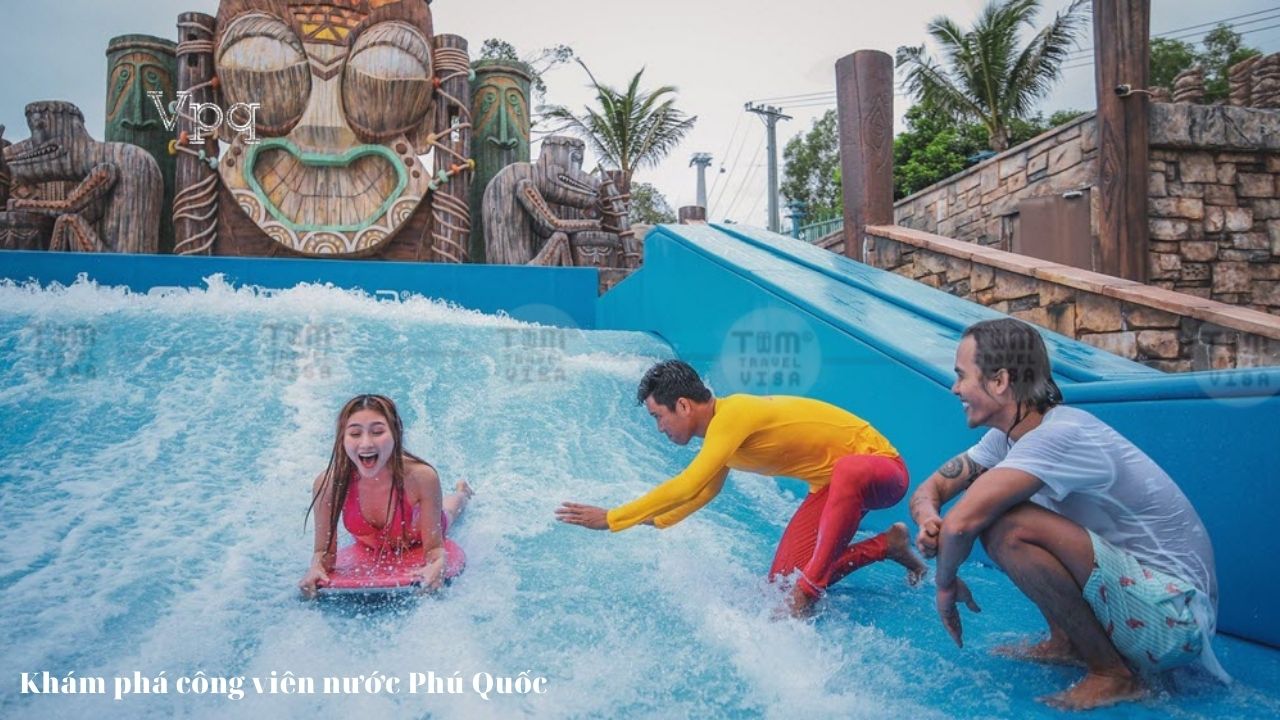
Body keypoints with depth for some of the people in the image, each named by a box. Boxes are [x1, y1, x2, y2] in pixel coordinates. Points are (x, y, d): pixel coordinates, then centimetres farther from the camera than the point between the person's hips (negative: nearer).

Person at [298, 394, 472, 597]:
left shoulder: (421, 477, -44)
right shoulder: (328, 484, -40)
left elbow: (434, 548, -34)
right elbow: (325, 552, -27)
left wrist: (437, 565, -56)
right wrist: (315, 569, -49)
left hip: (420, 539, -2)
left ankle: (460, 492, 64)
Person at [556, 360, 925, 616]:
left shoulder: (731, 415, -29)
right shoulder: (721, 428, 0)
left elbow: (687, 487, -35)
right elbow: (706, 489, 18)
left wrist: (612, 519, -29)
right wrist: (655, 521, 14)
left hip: (877, 465, -9)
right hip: (831, 485, 9)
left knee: (848, 469, -45)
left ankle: (807, 593, -33)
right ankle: (886, 545, 13)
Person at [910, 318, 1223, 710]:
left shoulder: (1061, 436, -26)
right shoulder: (1008, 435, 3)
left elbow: (961, 522, -34)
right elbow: (929, 490, 5)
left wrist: (946, 580, -15)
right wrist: (929, 522, -18)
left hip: (1172, 619, -9)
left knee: (1009, 528, -28)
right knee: (994, 511, 7)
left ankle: (1112, 675, -10)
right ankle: (1067, 643, 11)